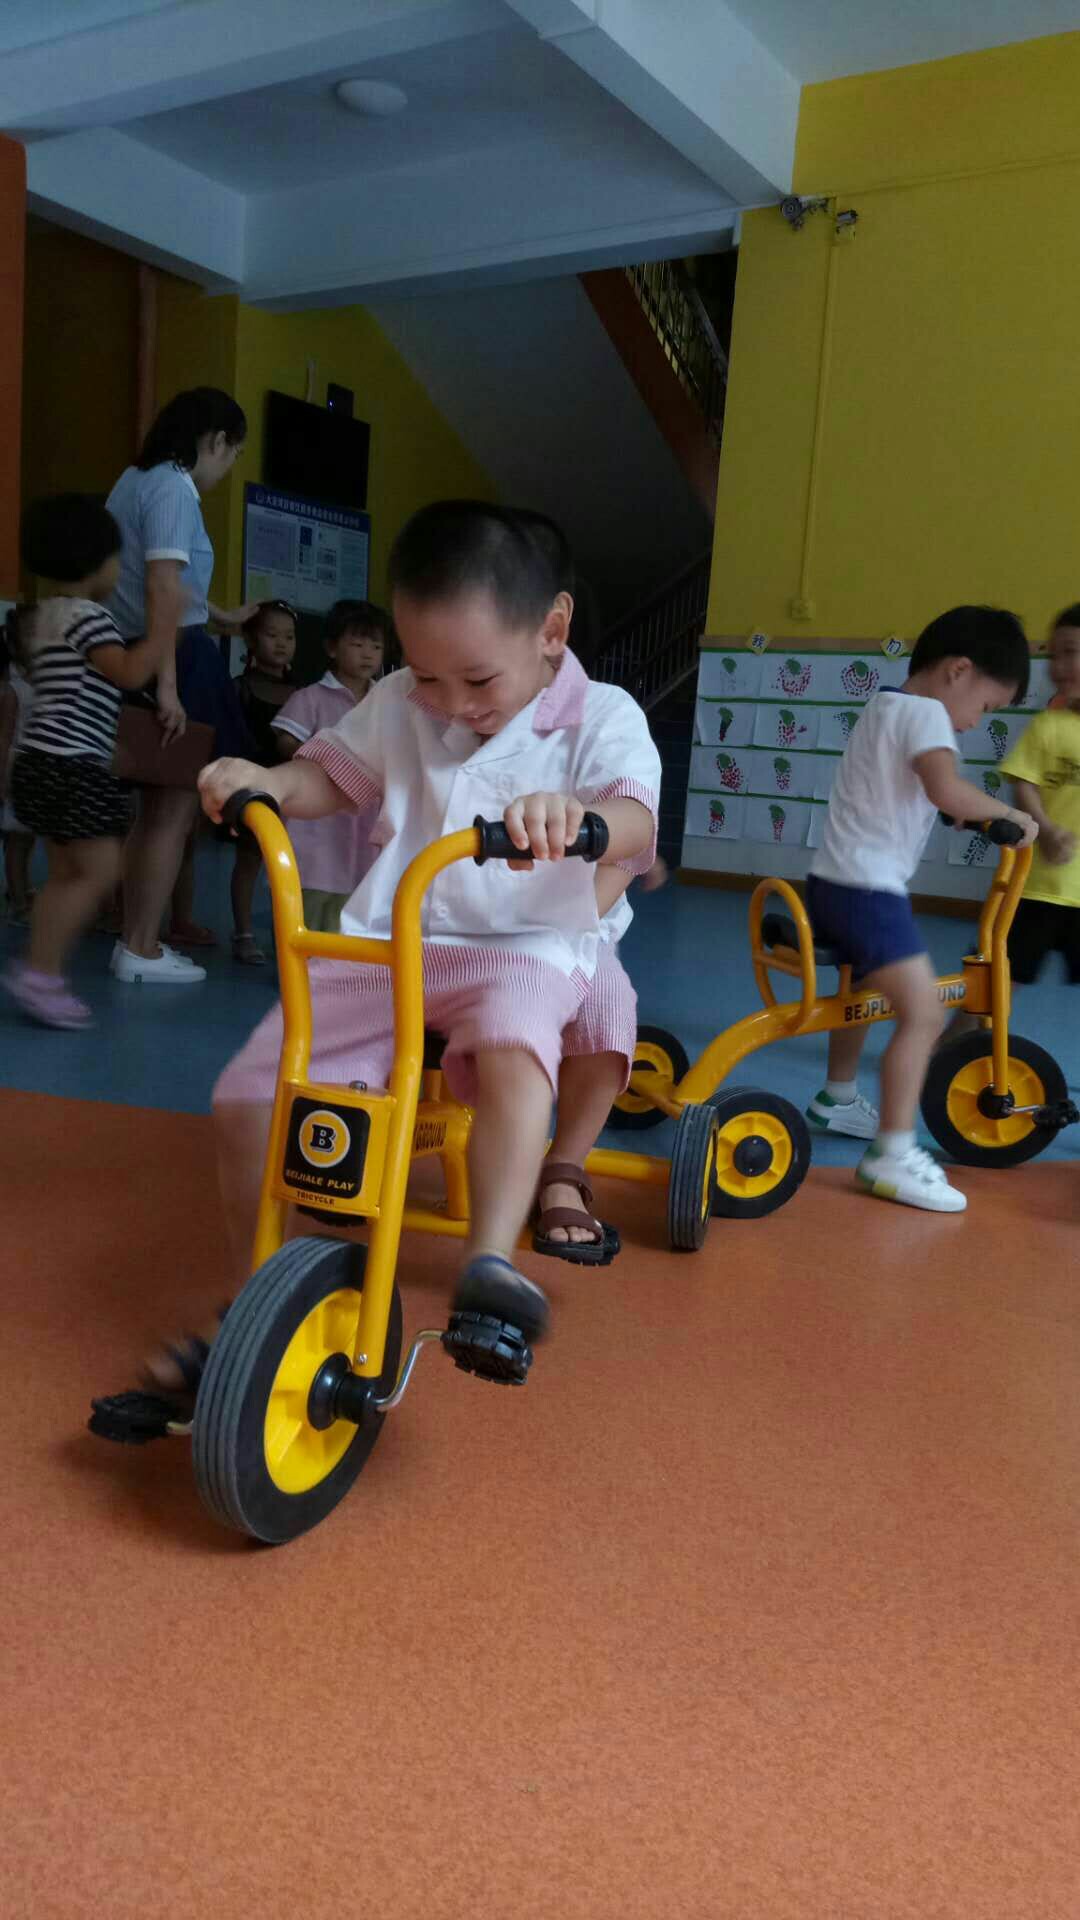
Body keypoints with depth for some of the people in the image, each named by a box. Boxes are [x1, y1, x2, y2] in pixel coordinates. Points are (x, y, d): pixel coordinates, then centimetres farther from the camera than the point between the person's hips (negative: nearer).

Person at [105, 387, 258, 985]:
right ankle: (142, 951, 1)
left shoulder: (135, 480, 17)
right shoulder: (174, 489, -13)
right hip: (174, 659, -10)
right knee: (176, 808, -3)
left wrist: (220, 615, 43)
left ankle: (134, 941, 22)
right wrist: (167, 685, -27)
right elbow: (164, 586, -23)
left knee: (154, 806, 16)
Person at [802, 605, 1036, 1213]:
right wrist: (1009, 815, -14)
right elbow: (946, 789, -28)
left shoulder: (884, 705, 19)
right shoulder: (925, 712, -11)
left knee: (862, 991, 29)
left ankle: (837, 1099, 45)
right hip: (870, 889, -11)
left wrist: (976, 812, 22)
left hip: (833, 881, 11)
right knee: (923, 1012, -16)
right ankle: (893, 1153, -17)